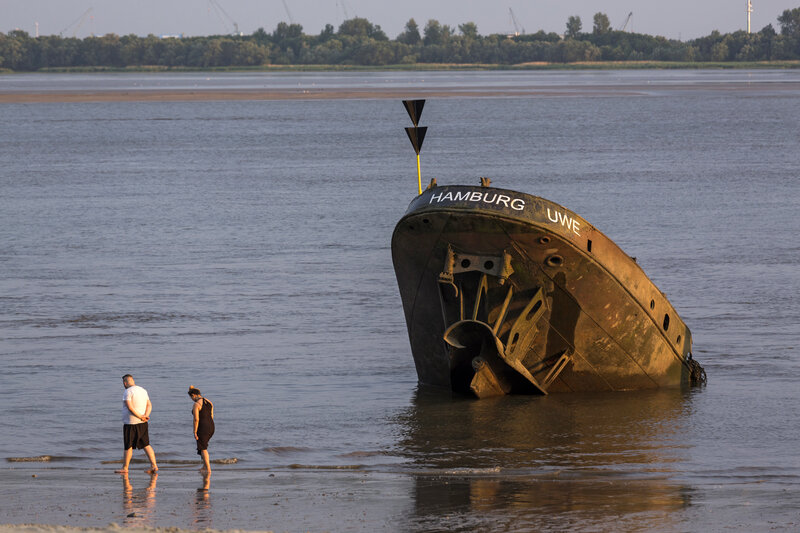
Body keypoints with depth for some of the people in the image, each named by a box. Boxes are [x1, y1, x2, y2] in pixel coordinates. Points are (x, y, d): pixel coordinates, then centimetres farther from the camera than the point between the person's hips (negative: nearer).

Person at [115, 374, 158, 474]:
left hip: (131, 423, -7)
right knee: (146, 445, 8)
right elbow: (149, 405, 7)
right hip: (143, 424, 7)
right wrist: (145, 416, -9)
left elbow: (130, 407, -21)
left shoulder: (128, 392, -12)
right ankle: (154, 466, 0)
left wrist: (140, 417, -16)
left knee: (128, 446, 2)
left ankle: (125, 468, 9)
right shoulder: (143, 391, 12)